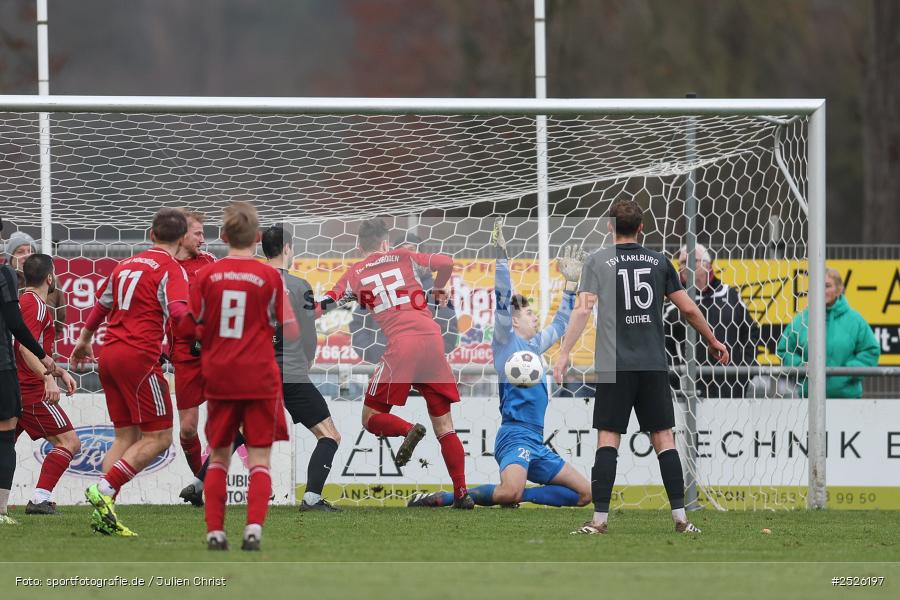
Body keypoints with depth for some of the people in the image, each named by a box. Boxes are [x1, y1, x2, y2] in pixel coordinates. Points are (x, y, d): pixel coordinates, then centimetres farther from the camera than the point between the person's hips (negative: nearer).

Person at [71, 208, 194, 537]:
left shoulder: (126, 264, 18)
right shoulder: (171, 270, -5)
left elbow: (101, 305, 31)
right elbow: (179, 314, -21)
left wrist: (84, 340, 44)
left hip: (110, 355, 8)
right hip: (139, 357, -8)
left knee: (126, 436, 11)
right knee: (159, 436, -3)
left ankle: (103, 514, 1)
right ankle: (105, 489, -17)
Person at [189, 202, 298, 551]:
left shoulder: (206, 276, -1)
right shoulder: (270, 277, -5)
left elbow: (191, 330, 3)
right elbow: (291, 333, -2)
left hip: (219, 378, 2)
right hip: (260, 378, -2)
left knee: (218, 457, 14)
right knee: (259, 460, 1)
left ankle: (215, 531, 7)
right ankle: (254, 527, -16)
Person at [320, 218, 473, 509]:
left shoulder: (355, 274, 13)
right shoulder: (403, 257, 17)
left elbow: (325, 306, 3)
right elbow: (445, 263, 10)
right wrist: (438, 289, 28)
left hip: (401, 343, -3)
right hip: (432, 338, 3)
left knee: (371, 417, 7)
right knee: (444, 426, 9)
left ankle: (408, 430, -24)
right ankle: (462, 492, -2)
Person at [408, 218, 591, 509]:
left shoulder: (535, 344, 22)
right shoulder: (506, 341, 0)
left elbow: (560, 324, 36)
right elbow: (503, 300, -11)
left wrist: (571, 284, 30)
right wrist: (501, 255, -18)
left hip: (536, 443, 9)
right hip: (515, 435, -9)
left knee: (584, 493, 8)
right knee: (510, 492, -35)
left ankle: (513, 496, 5)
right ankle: (440, 499, -19)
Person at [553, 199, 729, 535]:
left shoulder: (598, 261, 1)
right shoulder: (658, 262, 8)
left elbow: (584, 309, -9)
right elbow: (688, 309, 11)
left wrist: (564, 353, -8)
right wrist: (713, 342, 25)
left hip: (615, 365, -2)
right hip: (654, 365, 2)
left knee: (608, 439, -1)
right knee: (663, 438, 6)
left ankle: (600, 518, -7)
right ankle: (680, 517, 2)